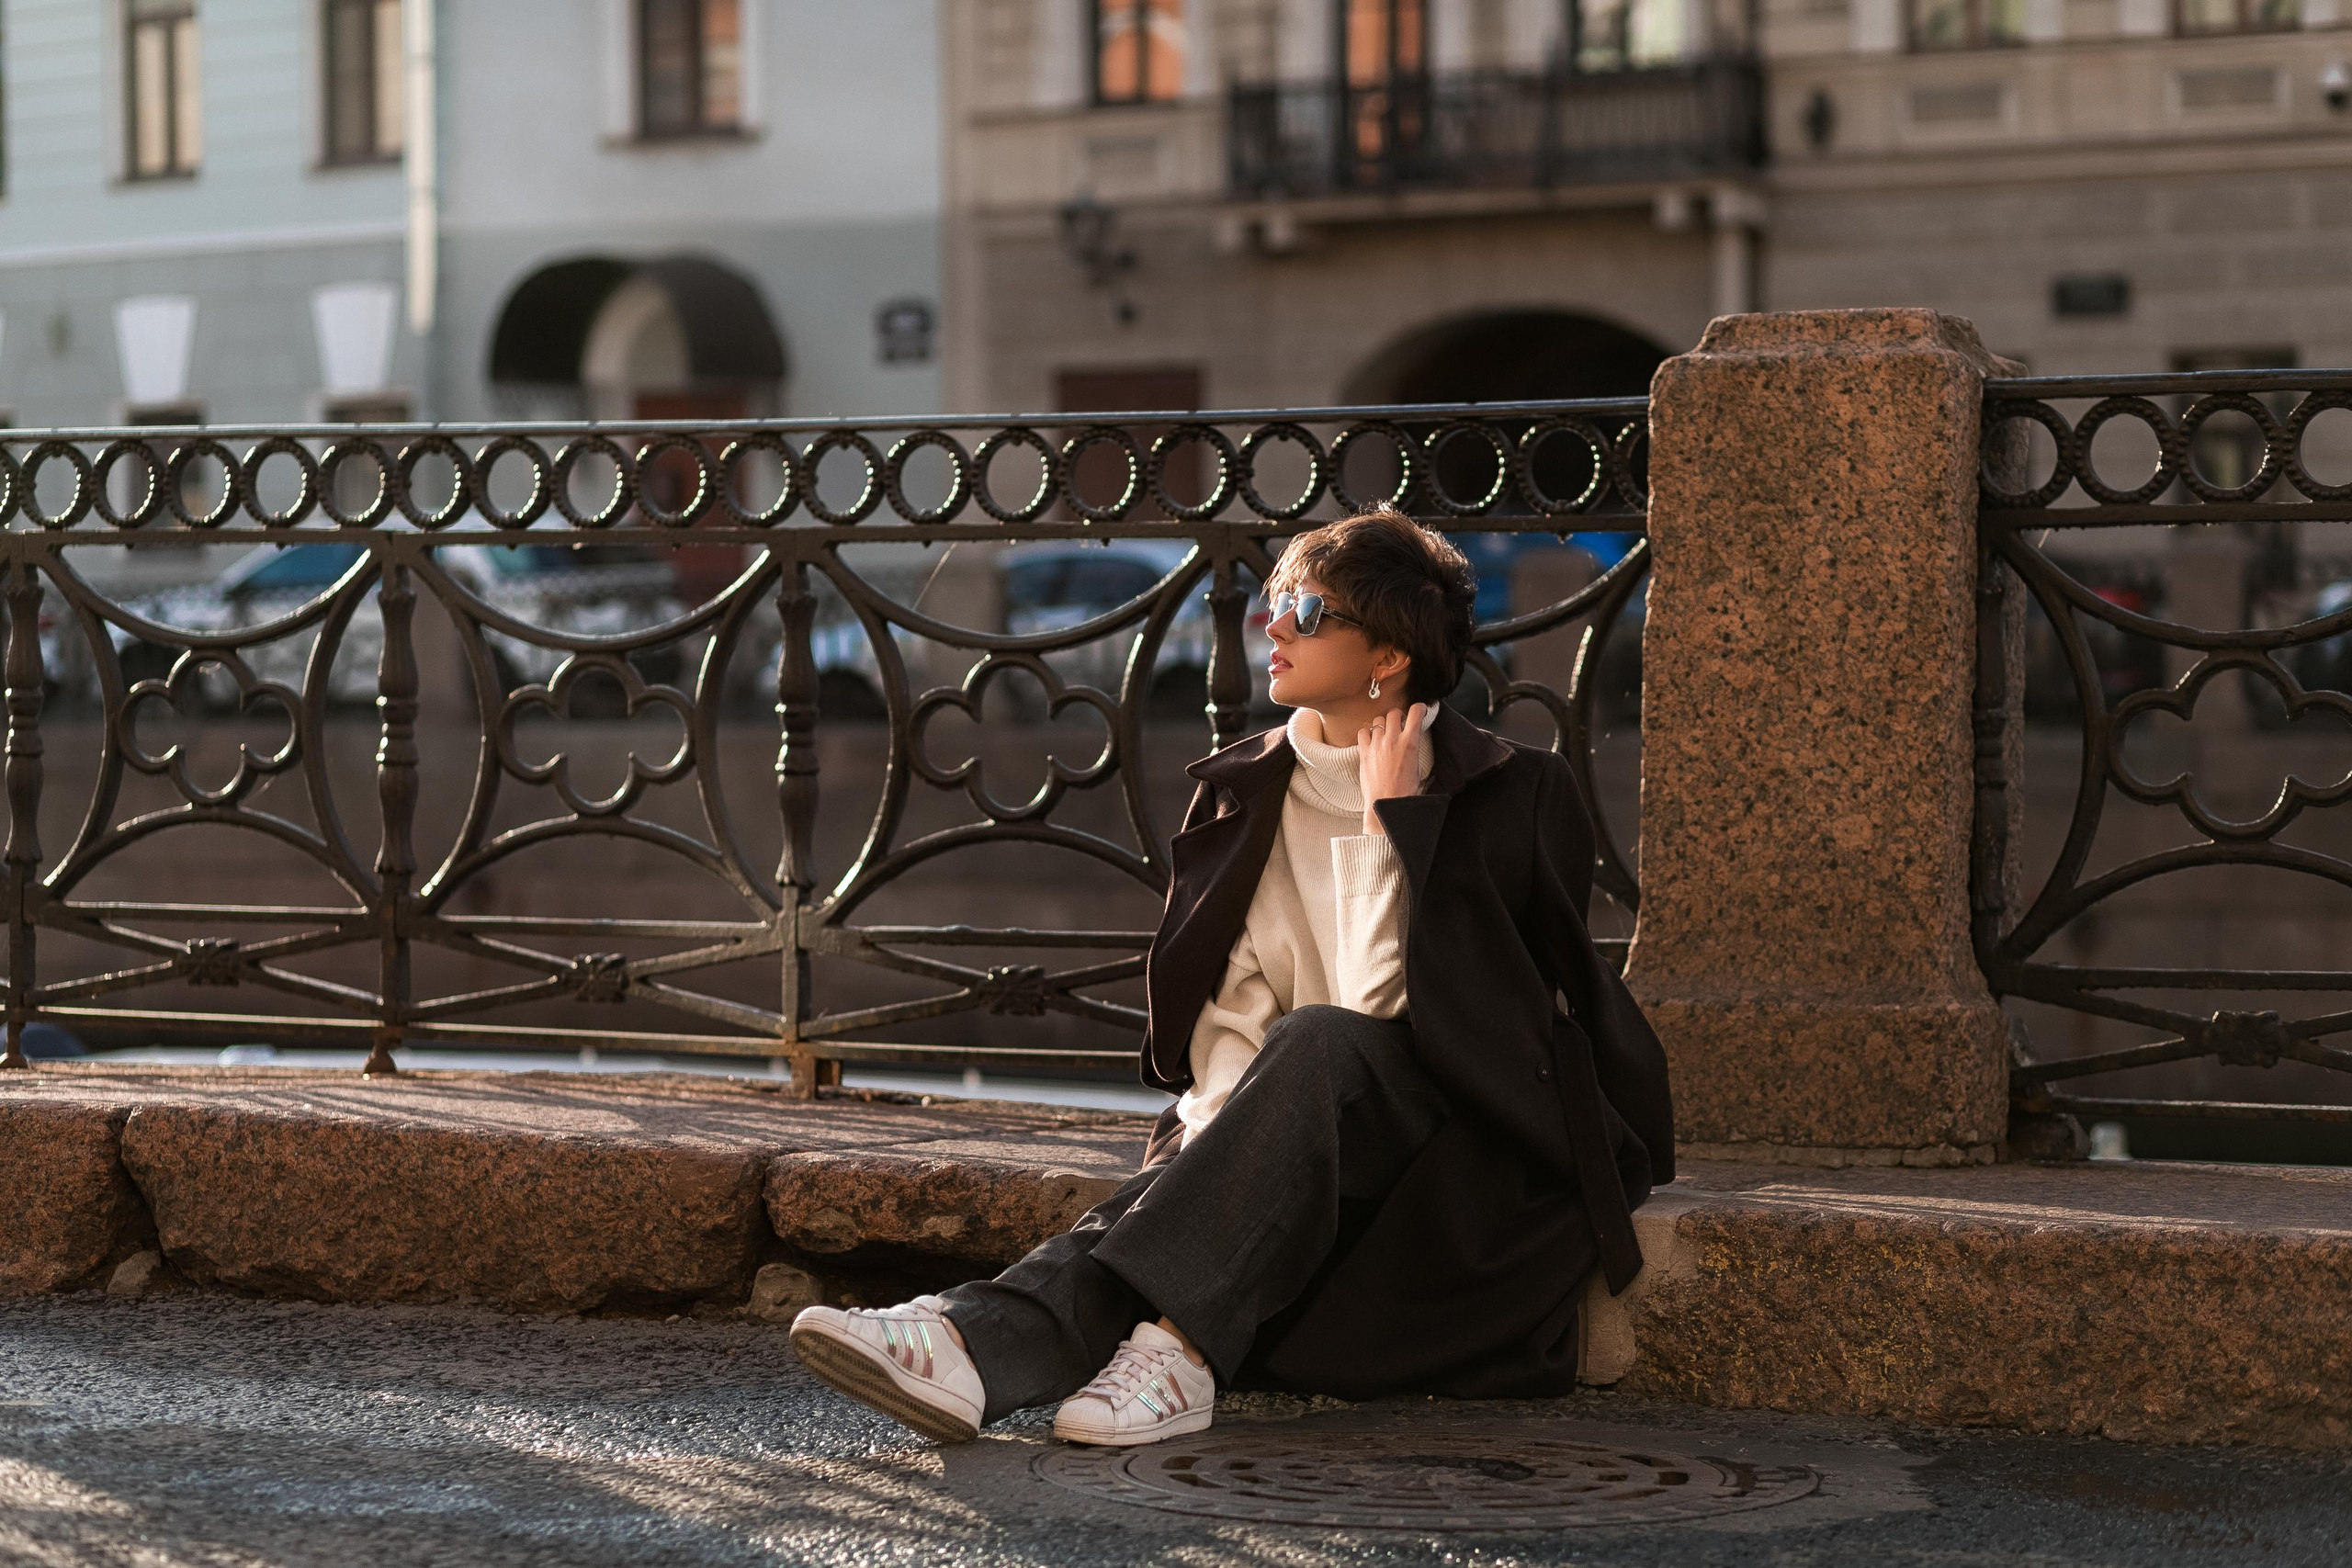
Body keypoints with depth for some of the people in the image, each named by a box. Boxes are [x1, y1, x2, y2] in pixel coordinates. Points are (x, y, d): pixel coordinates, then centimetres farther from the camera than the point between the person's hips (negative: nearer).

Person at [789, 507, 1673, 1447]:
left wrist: (1388, 817, -14)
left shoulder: (1513, 795, -6)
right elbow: (1228, 1010, 5)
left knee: (1313, 1044, -34)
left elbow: (1389, 1005, -14)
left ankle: (1173, 1345, -48)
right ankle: (982, 1343, -55)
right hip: (1312, 1136, 4)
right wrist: (1228, 1120, -15)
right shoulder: (1245, 790, 10)